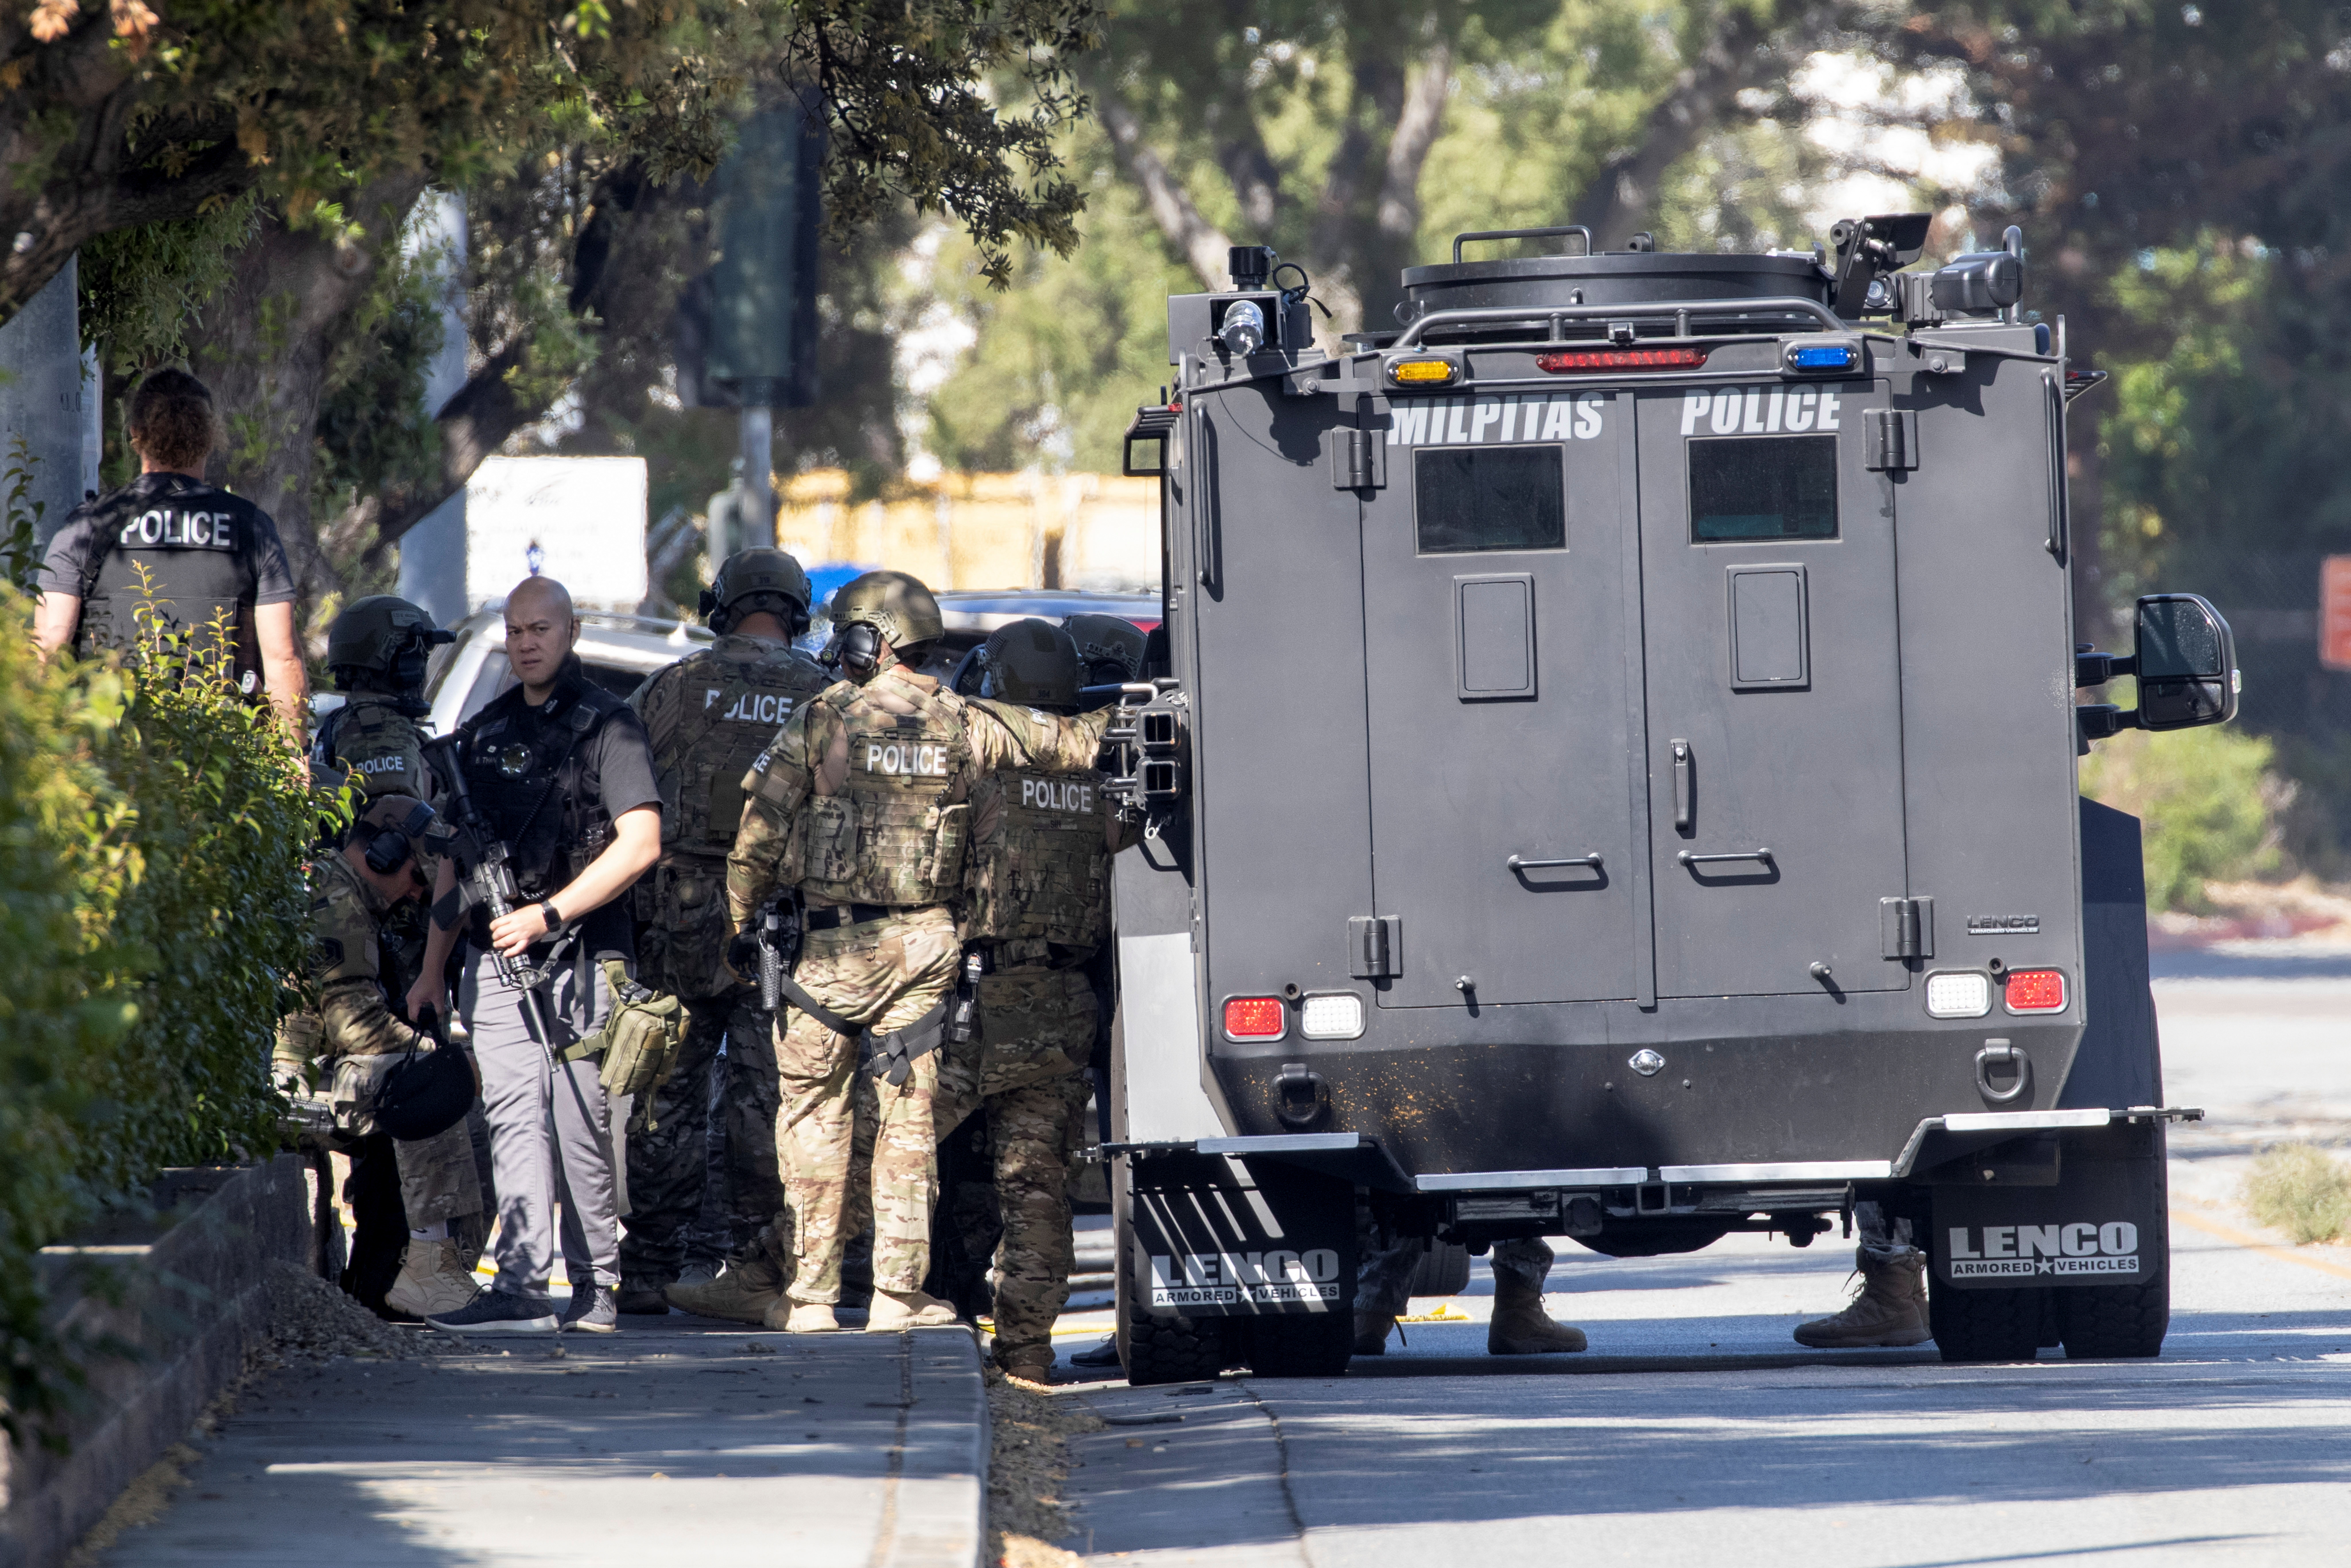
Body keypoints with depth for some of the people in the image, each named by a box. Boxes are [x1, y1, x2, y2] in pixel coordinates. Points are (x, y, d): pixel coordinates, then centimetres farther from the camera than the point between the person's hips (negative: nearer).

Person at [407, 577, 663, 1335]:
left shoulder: (605, 725, -2)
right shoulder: (484, 733, 17)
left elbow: (640, 845, -11)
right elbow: (455, 859, 22)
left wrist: (546, 915, -15)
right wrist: (432, 971, 18)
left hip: (579, 959, -5)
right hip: (495, 961, 5)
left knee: (580, 1125, -3)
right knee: (515, 1121, -4)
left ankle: (595, 1286, 4)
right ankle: (522, 1287, -9)